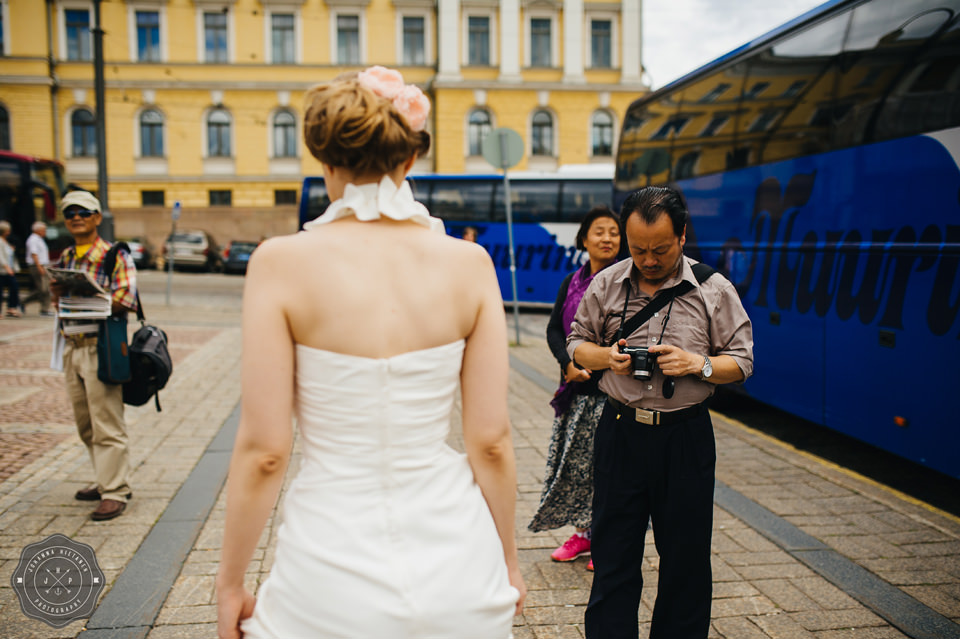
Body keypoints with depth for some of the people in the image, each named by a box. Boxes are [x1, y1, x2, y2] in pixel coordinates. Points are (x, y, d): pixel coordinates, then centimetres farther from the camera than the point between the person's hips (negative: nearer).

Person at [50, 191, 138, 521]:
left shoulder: (115, 256, -5)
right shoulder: (64, 259, 16)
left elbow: (125, 298, -17)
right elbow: (59, 300, 20)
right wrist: (57, 294, -3)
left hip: (101, 347, -7)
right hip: (71, 347, 7)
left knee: (107, 425, -6)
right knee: (85, 424, 14)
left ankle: (115, 492, 0)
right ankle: (106, 480, 27)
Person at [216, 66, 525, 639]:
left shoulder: (281, 262, -13)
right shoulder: (469, 262, -8)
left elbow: (264, 450, -11)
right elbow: (492, 439, -5)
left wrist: (232, 582, 4)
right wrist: (507, 559, 10)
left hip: (334, 581, -1)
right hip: (457, 572, 2)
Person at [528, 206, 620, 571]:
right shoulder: (572, 282, 10)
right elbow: (554, 329, 7)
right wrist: (569, 365, -9)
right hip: (576, 389, 5)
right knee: (573, 462, 12)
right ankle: (583, 534, 28)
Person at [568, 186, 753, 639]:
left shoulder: (713, 290, -2)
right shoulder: (606, 285, 3)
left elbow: (742, 362, 2)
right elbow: (577, 343, 12)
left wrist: (698, 364, -17)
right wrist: (606, 357, -9)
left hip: (686, 437, -1)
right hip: (620, 432, 1)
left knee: (685, 559, 10)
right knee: (612, 555, 8)